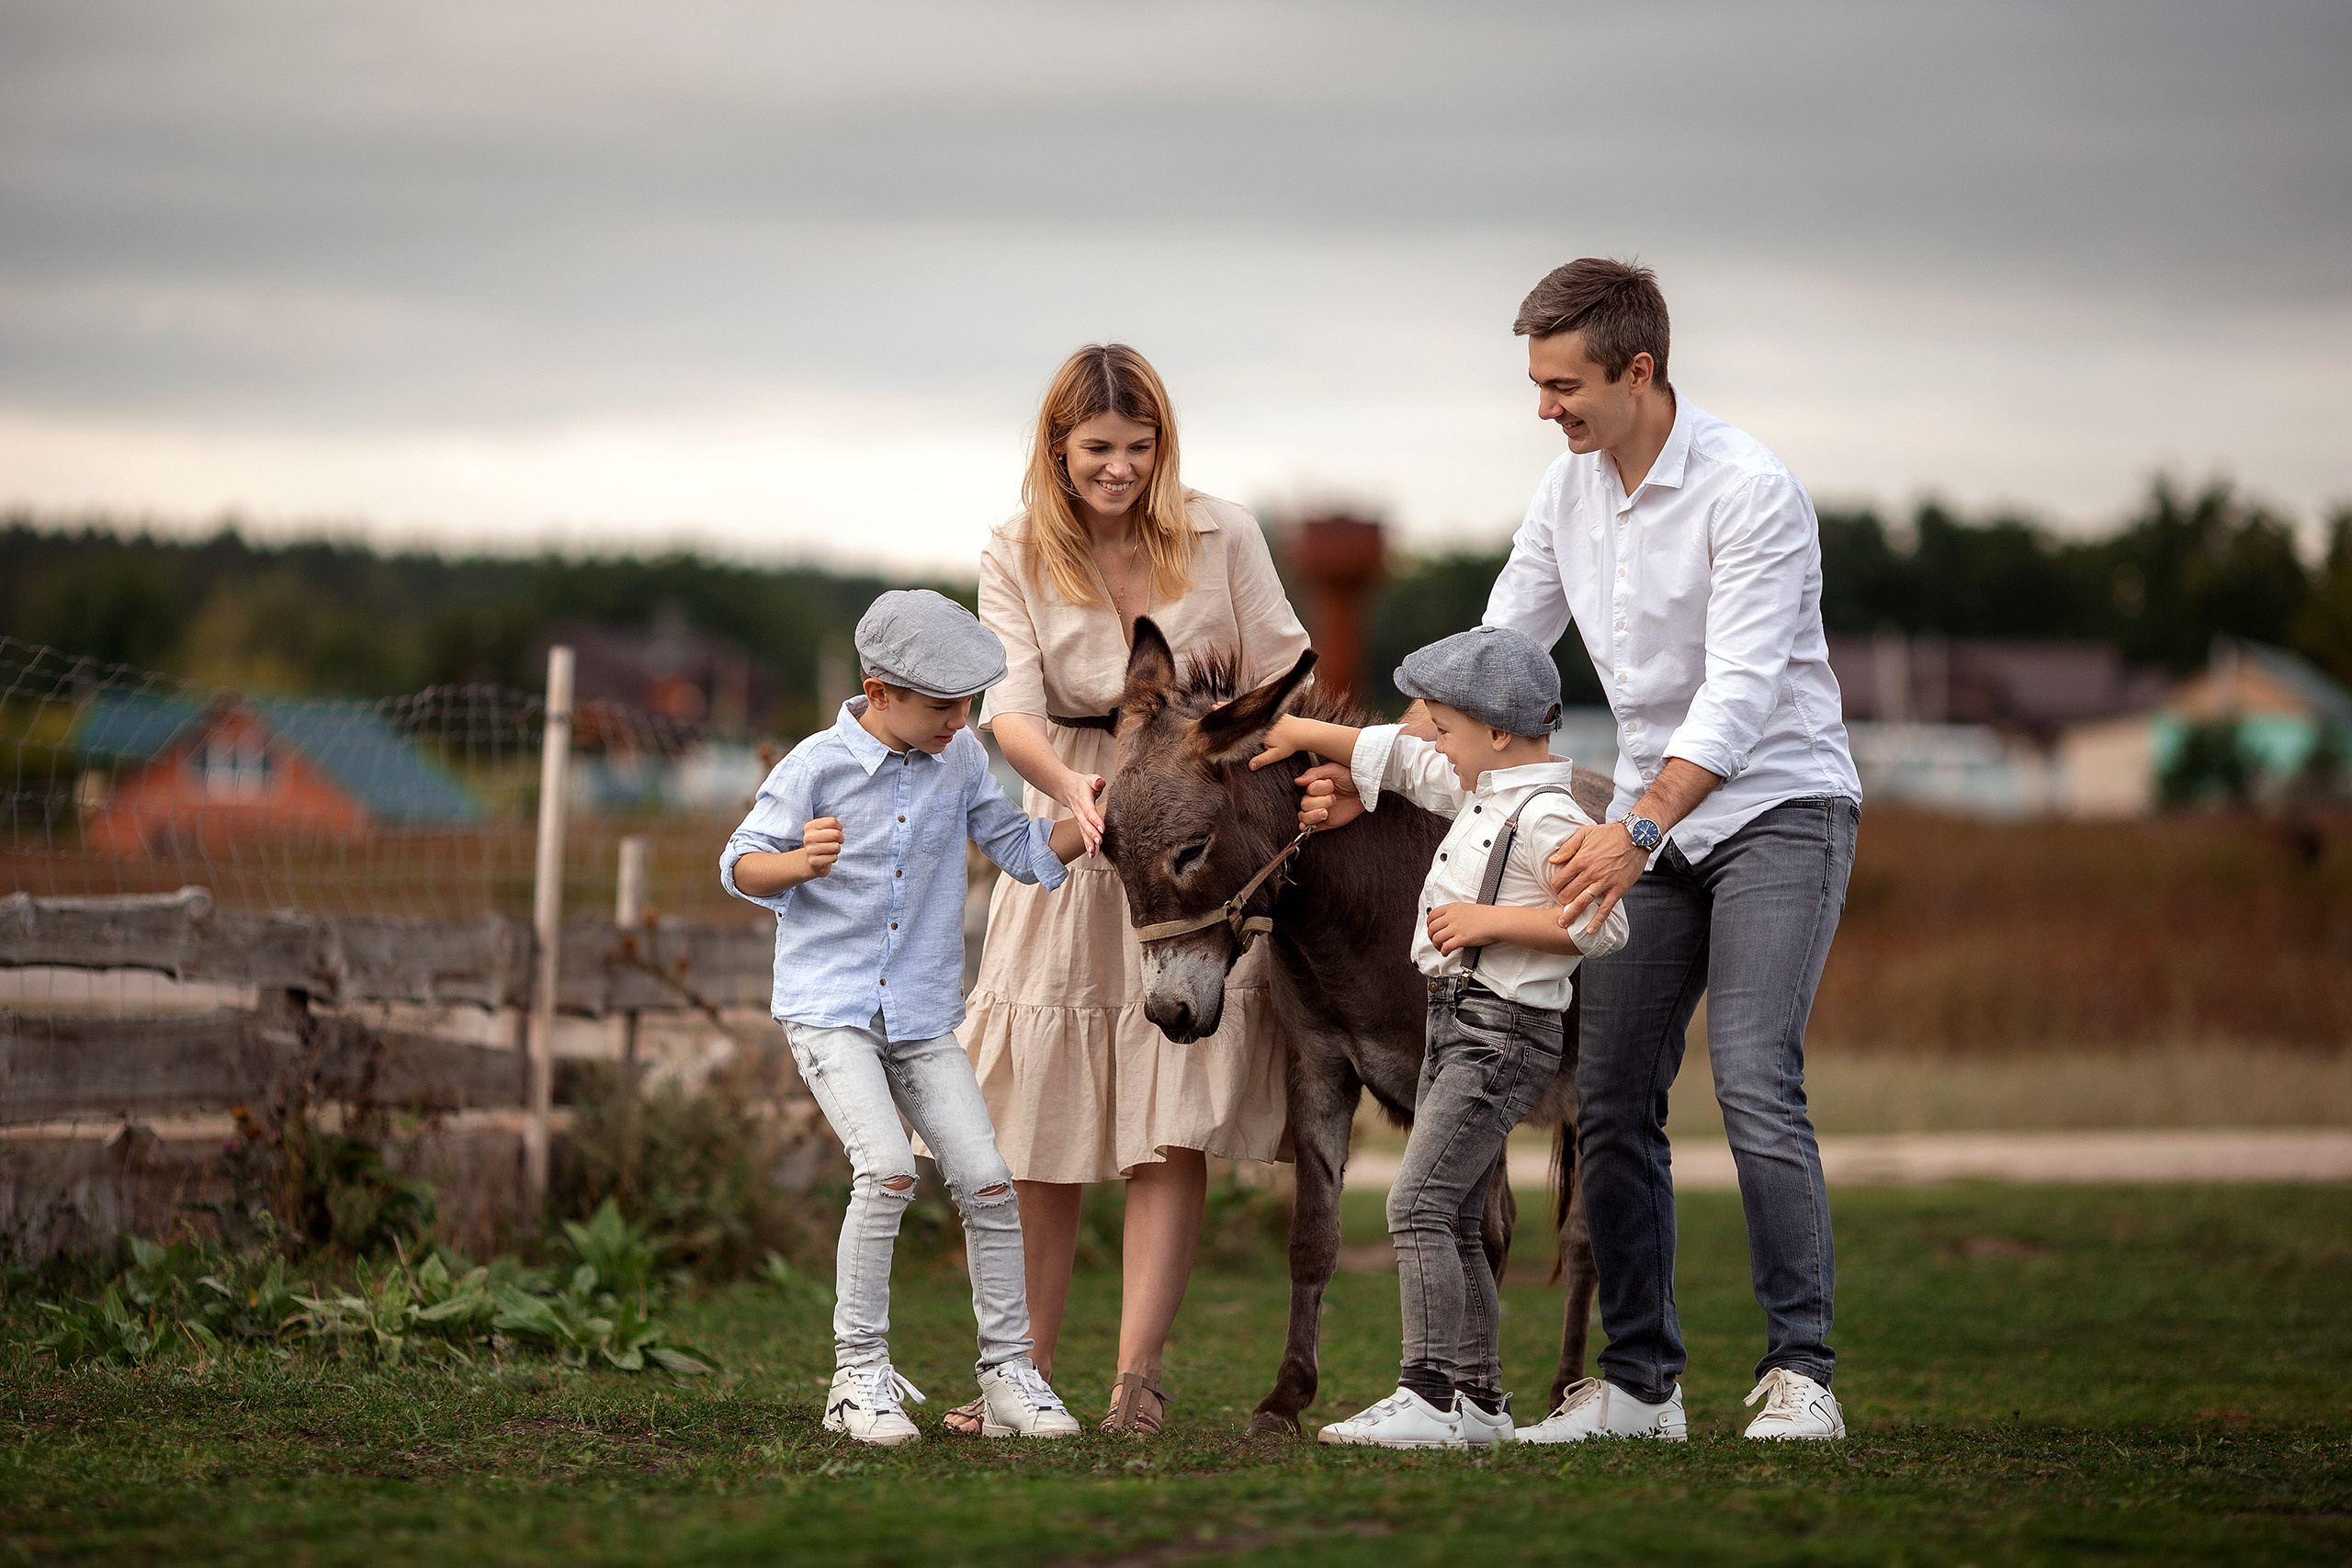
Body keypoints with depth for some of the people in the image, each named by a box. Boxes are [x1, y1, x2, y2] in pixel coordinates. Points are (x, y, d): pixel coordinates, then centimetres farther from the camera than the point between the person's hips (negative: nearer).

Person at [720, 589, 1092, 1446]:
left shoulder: (961, 759, 2)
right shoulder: (819, 765, -9)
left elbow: (1026, 852, 11)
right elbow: (740, 866, -6)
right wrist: (801, 863, -27)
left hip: (921, 1018, 5)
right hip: (827, 1009, -5)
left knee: (987, 1181, -4)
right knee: (887, 1166, -23)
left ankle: (1008, 1375, 9)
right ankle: (860, 1375, -12)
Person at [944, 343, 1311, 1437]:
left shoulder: (1221, 536, -1)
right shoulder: (1016, 559, 0)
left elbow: (1282, 673, 2)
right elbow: (1009, 709, -12)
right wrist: (1070, 786, -32)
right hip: (1071, 846, 1)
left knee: (1172, 1123, -8)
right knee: (1040, 1136, 2)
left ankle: (1138, 1376, -9)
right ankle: (1025, 1374, 11)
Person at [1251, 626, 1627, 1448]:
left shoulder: (1547, 818, -17)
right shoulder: (1480, 790, 12)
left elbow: (1603, 925, -22)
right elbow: (1395, 759, 25)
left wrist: (1492, 921, -20)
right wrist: (1300, 733, 24)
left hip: (1504, 1032, -10)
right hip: (1457, 1022, 10)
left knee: (1419, 1202, -16)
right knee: (1453, 1220, 13)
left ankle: (1430, 1396, -18)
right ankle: (1480, 1398, 19)